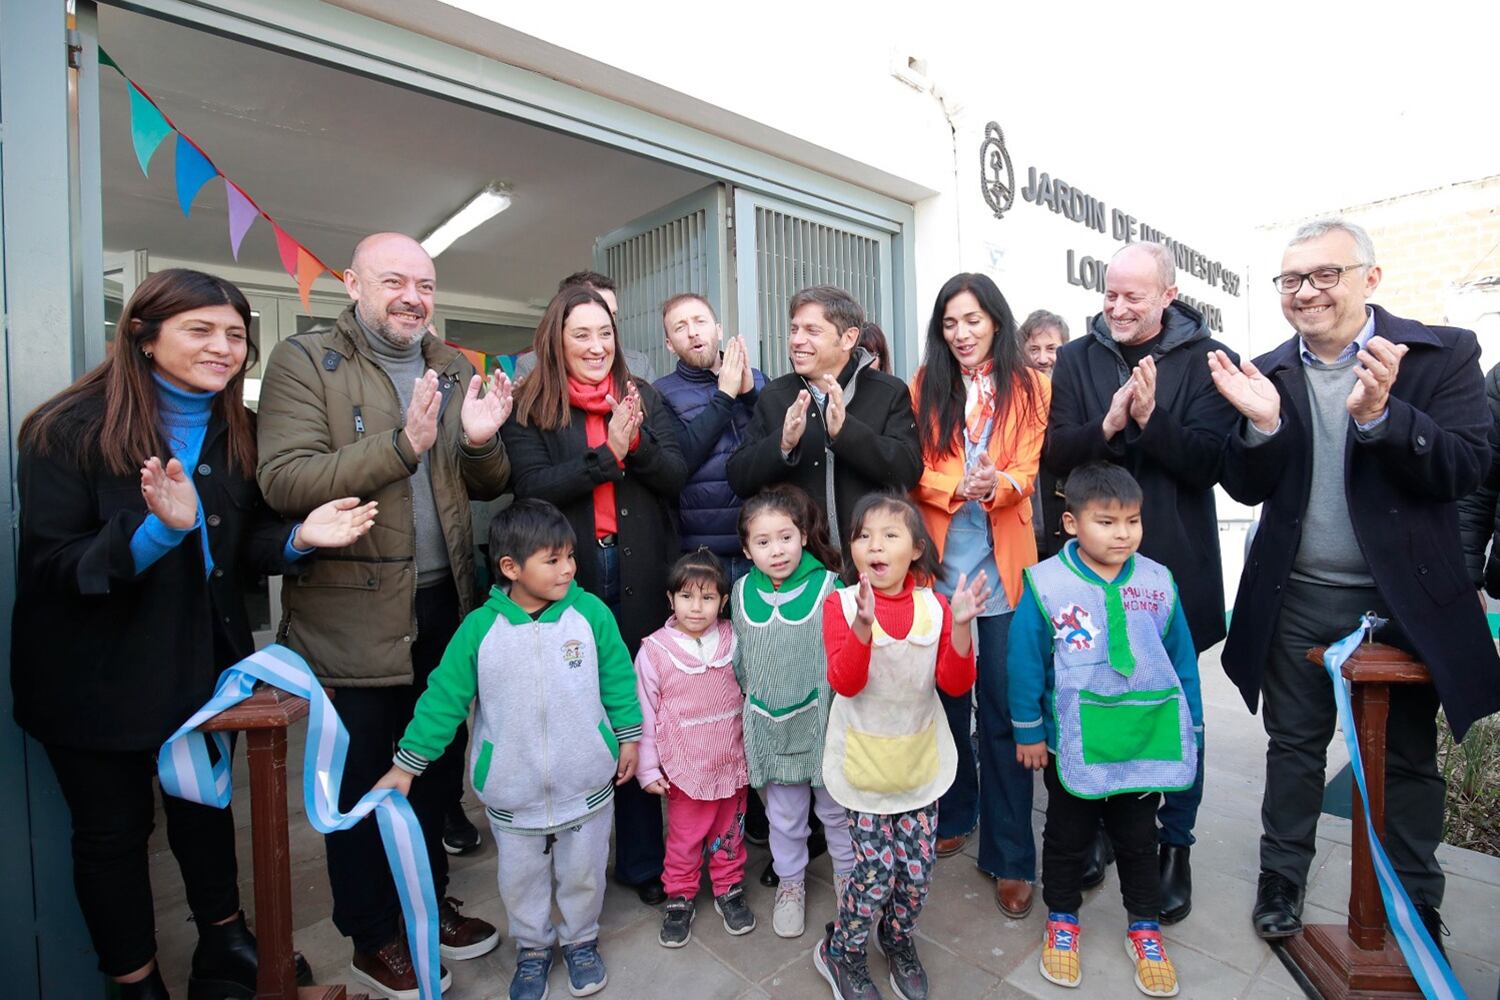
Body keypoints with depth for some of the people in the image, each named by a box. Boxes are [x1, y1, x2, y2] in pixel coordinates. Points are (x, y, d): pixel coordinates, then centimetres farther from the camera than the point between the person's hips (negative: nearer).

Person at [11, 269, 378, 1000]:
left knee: (206, 805, 21)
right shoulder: (70, 428, -16)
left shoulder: (236, 431, -1)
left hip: (204, 660, 5)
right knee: (113, 829, 13)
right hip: (97, 675, -4)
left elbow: (243, 545, 2)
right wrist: (160, 528, -37)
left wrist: (298, 538, -19)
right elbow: (53, 564, -20)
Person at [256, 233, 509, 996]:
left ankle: (428, 901, 42)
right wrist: (400, 445, -29)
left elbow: (489, 488, 9)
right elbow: (282, 481, -18)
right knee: (363, 779, 12)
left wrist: (480, 441, -13)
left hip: (445, 607, 5)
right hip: (354, 614, -5)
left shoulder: (452, 369, 10)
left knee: (438, 767, 19)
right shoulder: (303, 361, -6)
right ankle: (372, 935, 35)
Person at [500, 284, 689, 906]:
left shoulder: (643, 397, 10)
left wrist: (637, 444, -16)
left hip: (640, 574, 2)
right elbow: (533, 487, -9)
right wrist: (607, 453, -15)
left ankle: (642, 861, 22)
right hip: (570, 576, -1)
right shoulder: (529, 409, 4)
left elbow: (675, 476, 2)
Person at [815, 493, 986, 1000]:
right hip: (865, 762, -3)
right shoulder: (841, 604, -12)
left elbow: (956, 684, -7)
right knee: (877, 869, 1)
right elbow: (844, 683, -21)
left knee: (917, 869, 11)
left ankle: (899, 942, 42)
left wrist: (960, 626, -22)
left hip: (919, 760, 3)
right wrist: (863, 624, -36)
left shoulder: (934, 606, -4)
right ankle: (841, 952, 29)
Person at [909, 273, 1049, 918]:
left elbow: (1027, 468, -1)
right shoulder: (925, 386, 10)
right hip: (938, 559, 1)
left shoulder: (1028, 387, 8)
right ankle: (952, 815, 32)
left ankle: (1010, 856, 16)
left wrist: (996, 486, -23)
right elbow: (916, 470, 1)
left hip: (1002, 561, -1)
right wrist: (958, 487, -19)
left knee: (1003, 709, 2)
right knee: (945, 696, 10)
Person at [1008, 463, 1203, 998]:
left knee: (1138, 839, 21)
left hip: (1145, 743, 2)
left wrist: (1190, 729, 6)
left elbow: (1183, 661, 2)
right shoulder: (1046, 584, -16)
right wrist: (1028, 732, -6)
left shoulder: (1158, 583, -7)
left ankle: (1145, 928, 42)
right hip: (1071, 746, -2)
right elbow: (1024, 661, -11)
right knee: (1067, 837, 18)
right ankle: (1062, 920, 39)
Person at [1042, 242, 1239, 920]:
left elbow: (1209, 462, -11)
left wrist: (1150, 419, -26)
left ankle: (1175, 842, 30)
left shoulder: (1206, 360, -3)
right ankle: (1096, 827, 33)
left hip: (1175, 563, -1)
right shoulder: (1077, 359, 3)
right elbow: (1056, 454, -5)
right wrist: (1107, 425, -23)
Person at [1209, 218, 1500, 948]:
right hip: (1297, 601, 2)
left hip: (1404, 599, -1)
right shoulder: (1268, 372, 1)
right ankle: (1281, 879, 32)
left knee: (1408, 757, 15)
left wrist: (1379, 415, -29)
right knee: (1293, 746, 15)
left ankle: (1416, 905, 36)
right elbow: (1247, 489, -3)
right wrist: (1261, 424, -22)